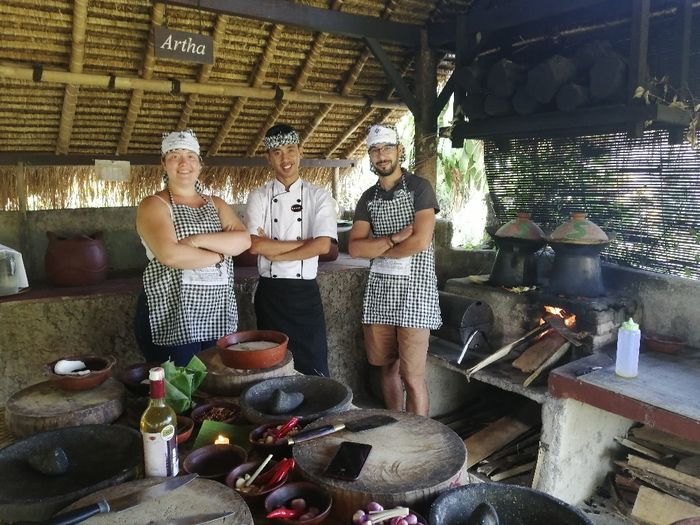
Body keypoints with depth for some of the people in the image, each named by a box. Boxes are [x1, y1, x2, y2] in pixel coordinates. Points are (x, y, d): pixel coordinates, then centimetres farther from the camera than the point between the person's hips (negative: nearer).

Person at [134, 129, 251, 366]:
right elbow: (169, 254, -21)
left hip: (219, 317, 5)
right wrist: (218, 255, -10)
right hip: (170, 318, -5)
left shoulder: (216, 204, 13)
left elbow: (243, 240, -4)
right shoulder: (154, 205, -4)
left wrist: (198, 239, -17)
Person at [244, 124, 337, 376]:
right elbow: (254, 246, -12)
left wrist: (273, 252, -12)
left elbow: (323, 245, -13)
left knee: (314, 368, 4)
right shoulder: (259, 196, 2)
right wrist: (304, 242, -12)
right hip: (270, 292, 1)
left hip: (305, 292, 0)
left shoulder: (318, 196, 0)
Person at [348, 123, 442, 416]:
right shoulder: (368, 199, 11)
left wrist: (376, 249, -4)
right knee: (386, 367, 12)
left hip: (414, 288, -5)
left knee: (412, 376, -4)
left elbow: (420, 242, -16)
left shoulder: (419, 188, -4)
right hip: (379, 290, 5)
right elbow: (354, 248, 1)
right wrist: (393, 239, -13)